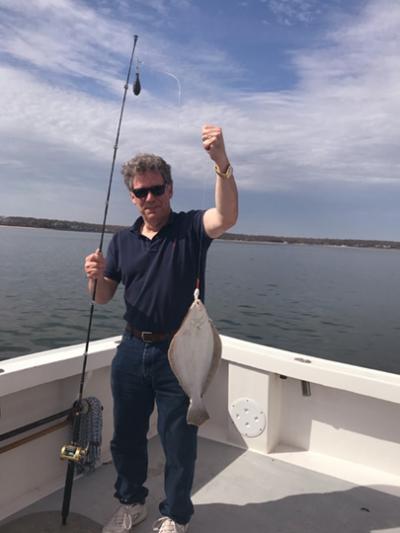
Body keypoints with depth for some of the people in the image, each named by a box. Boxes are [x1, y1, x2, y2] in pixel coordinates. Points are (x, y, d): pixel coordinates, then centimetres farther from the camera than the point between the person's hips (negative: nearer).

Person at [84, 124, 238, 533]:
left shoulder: (190, 229, -7)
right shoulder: (122, 240, 7)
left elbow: (226, 217, -29)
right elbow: (103, 297, 10)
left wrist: (221, 163, -45)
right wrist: (96, 276, -14)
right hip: (132, 350, 5)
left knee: (178, 440, 10)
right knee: (126, 434, 18)